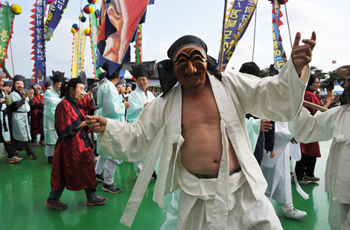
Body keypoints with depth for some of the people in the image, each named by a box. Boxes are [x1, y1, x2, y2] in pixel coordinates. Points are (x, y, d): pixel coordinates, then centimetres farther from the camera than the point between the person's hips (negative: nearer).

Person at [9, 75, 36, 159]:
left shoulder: (24, 93, 14)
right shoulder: (13, 94, -7)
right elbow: (15, 106, -19)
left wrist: (30, 97, -2)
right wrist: (24, 97, -21)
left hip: (25, 116, 7)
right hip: (18, 117, -7)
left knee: (17, 135, 13)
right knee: (23, 135, -6)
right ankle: (30, 153, -1)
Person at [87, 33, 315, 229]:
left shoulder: (230, 84, -1)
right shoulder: (166, 104, 2)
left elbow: (271, 97, -6)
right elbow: (138, 137, 10)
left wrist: (295, 70, -24)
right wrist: (107, 127, -5)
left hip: (242, 189, 0)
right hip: (197, 196, 1)